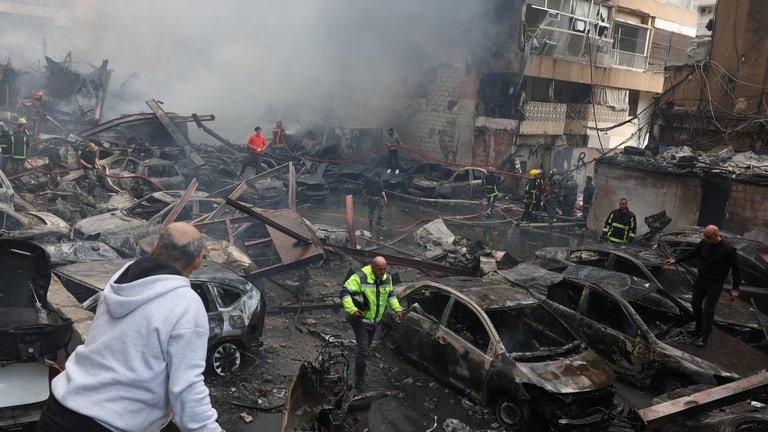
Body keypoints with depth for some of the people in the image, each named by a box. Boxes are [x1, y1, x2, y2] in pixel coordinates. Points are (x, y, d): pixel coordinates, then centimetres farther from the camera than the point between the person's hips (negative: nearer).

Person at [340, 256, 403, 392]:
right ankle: (359, 381, 1)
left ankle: (360, 372, 40)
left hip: (375, 320, 7)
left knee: (366, 347, 21)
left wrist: (397, 308, 2)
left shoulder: (386, 278, -4)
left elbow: (390, 294, 14)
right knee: (363, 350, -10)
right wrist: (351, 310, -37)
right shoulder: (360, 277, -24)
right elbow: (344, 293, -25)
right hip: (360, 319, -6)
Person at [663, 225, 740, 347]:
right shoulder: (704, 243, -9)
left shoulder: (728, 249, -24)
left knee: (708, 310, -1)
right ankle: (699, 327, 38)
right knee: (695, 303, 16)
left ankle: (704, 336, 9)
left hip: (715, 284, -6)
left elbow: (736, 268, -14)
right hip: (700, 280, 6)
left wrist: (735, 288, -11)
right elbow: (692, 253, 8)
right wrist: (676, 260, 1)